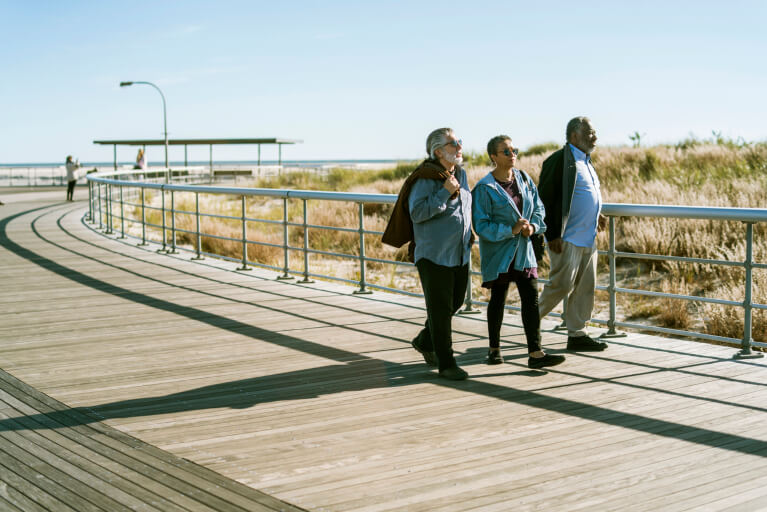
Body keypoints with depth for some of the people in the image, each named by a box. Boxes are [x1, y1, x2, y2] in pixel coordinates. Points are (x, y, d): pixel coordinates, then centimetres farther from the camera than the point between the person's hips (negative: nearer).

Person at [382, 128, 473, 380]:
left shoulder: (460, 174, 11)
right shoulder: (426, 178, -15)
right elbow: (417, 212, -23)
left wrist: (468, 235, 24)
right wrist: (445, 193, -25)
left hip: (460, 254, 8)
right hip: (434, 255, -8)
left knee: (455, 302, 16)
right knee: (440, 309, -2)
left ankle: (425, 341, 37)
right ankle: (446, 364, 6)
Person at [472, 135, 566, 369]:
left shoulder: (525, 180, 5)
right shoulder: (485, 188, -13)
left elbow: (538, 208, 12)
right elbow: (481, 225, -16)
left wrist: (533, 226, -8)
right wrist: (511, 230, -23)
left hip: (523, 250, 5)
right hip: (498, 253, -5)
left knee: (531, 299, -3)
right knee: (498, 299, 8)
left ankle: (535, 353, -4)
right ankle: (494, 348, 25)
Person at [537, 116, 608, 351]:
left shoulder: (585, 161, 17)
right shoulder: (559, 160, -11)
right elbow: (544, 199, -14)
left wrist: (596, 216, 14)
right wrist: (552, 235, -17)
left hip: (588, 238, 9)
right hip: (567, 238, -9)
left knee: (585, 287, 9)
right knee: (562, 284, -8)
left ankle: (577, 335, 16)